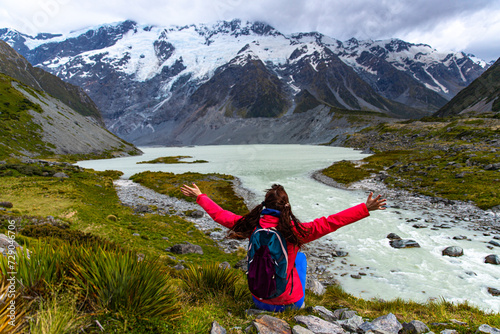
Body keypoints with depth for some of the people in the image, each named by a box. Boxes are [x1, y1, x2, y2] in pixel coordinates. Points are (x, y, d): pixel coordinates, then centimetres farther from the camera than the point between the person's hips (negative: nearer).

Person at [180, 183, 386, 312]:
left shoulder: (252, 225, -15)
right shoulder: (294, 231, -23)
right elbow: (331, 222, -22)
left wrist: (199, 197, 11)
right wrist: (366, 208, -15)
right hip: (290, 302, -2)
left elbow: (219, 214, -3)